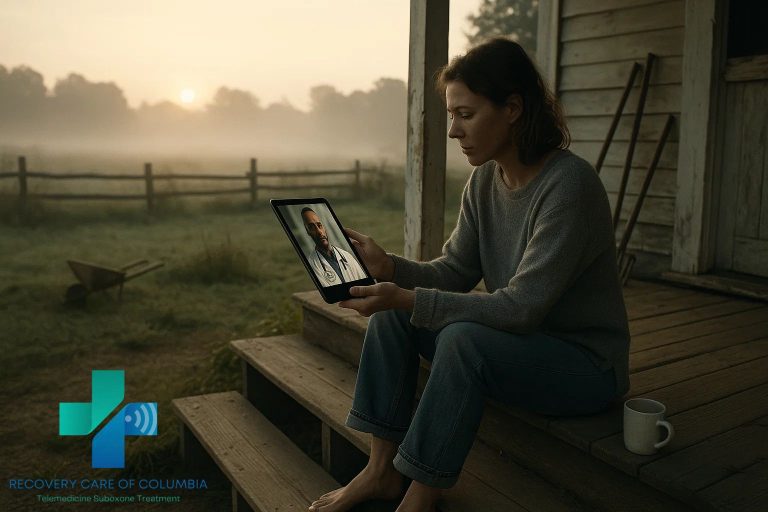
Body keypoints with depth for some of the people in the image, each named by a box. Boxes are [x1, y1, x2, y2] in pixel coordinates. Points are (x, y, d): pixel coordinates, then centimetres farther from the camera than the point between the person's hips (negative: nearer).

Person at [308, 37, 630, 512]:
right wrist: (388, 266, -18)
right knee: (391, 311, -6)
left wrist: (410, 300, -32)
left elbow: (521, 307, -28)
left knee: (463, 338, -33)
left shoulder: (569, 184, -24)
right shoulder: (485, 179, -1)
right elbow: (454, 272, 0)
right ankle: (383, 469, -1)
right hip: (520, 341, 7)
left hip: (586, 364, -7)